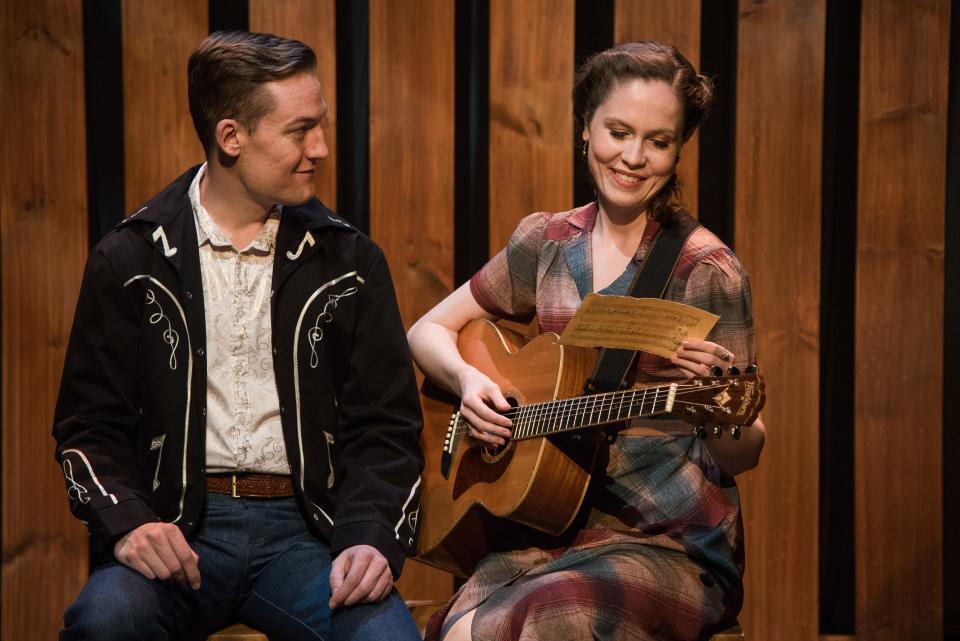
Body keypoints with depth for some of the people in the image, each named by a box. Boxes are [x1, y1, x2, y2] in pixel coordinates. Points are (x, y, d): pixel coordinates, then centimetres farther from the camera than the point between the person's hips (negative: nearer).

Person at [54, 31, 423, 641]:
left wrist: (371, 538, -12)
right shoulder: (131, 259, 5)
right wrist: (128, 520, -14)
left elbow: (386, 425, 7)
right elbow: (89, 425, 6)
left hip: (305, 524, 1)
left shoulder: (349, 259, 8)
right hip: (178, 527, 0)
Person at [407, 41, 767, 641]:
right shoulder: (546, 243, 8)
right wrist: (467, 378, -4)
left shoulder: (708, 271, -6)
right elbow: (429, 330, 17)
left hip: (671, 541, -3)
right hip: (550, 533, 3)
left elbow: (739, 456, -3)